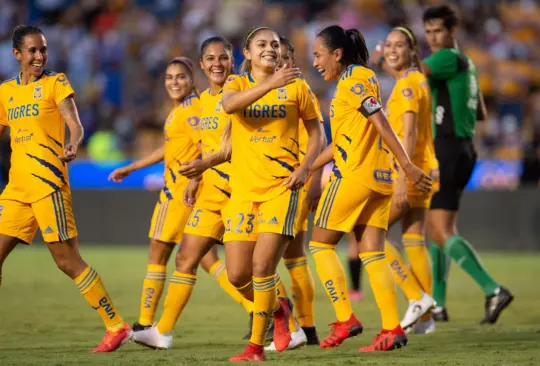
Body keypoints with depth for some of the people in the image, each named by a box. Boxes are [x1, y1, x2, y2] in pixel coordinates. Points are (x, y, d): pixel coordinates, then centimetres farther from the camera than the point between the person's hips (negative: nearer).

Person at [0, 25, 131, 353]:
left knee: (67, 260, -8)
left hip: (48, 183, -6)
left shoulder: (55, 83, 1)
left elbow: (75, 124, -11)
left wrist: (73, 145, -33)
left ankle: (117, 326, -2)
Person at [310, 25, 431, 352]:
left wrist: (407, 166, -24)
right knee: (372, 253, 4)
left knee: (321, 244, 4)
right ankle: (392, 328, -4)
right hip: (379, 178, 9)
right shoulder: (363, 78, 20)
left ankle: (345, 319, -3)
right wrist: (306, 169, 24)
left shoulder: (352, 80, -8)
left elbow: (381, 123, -18)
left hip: (354, 176, -9)